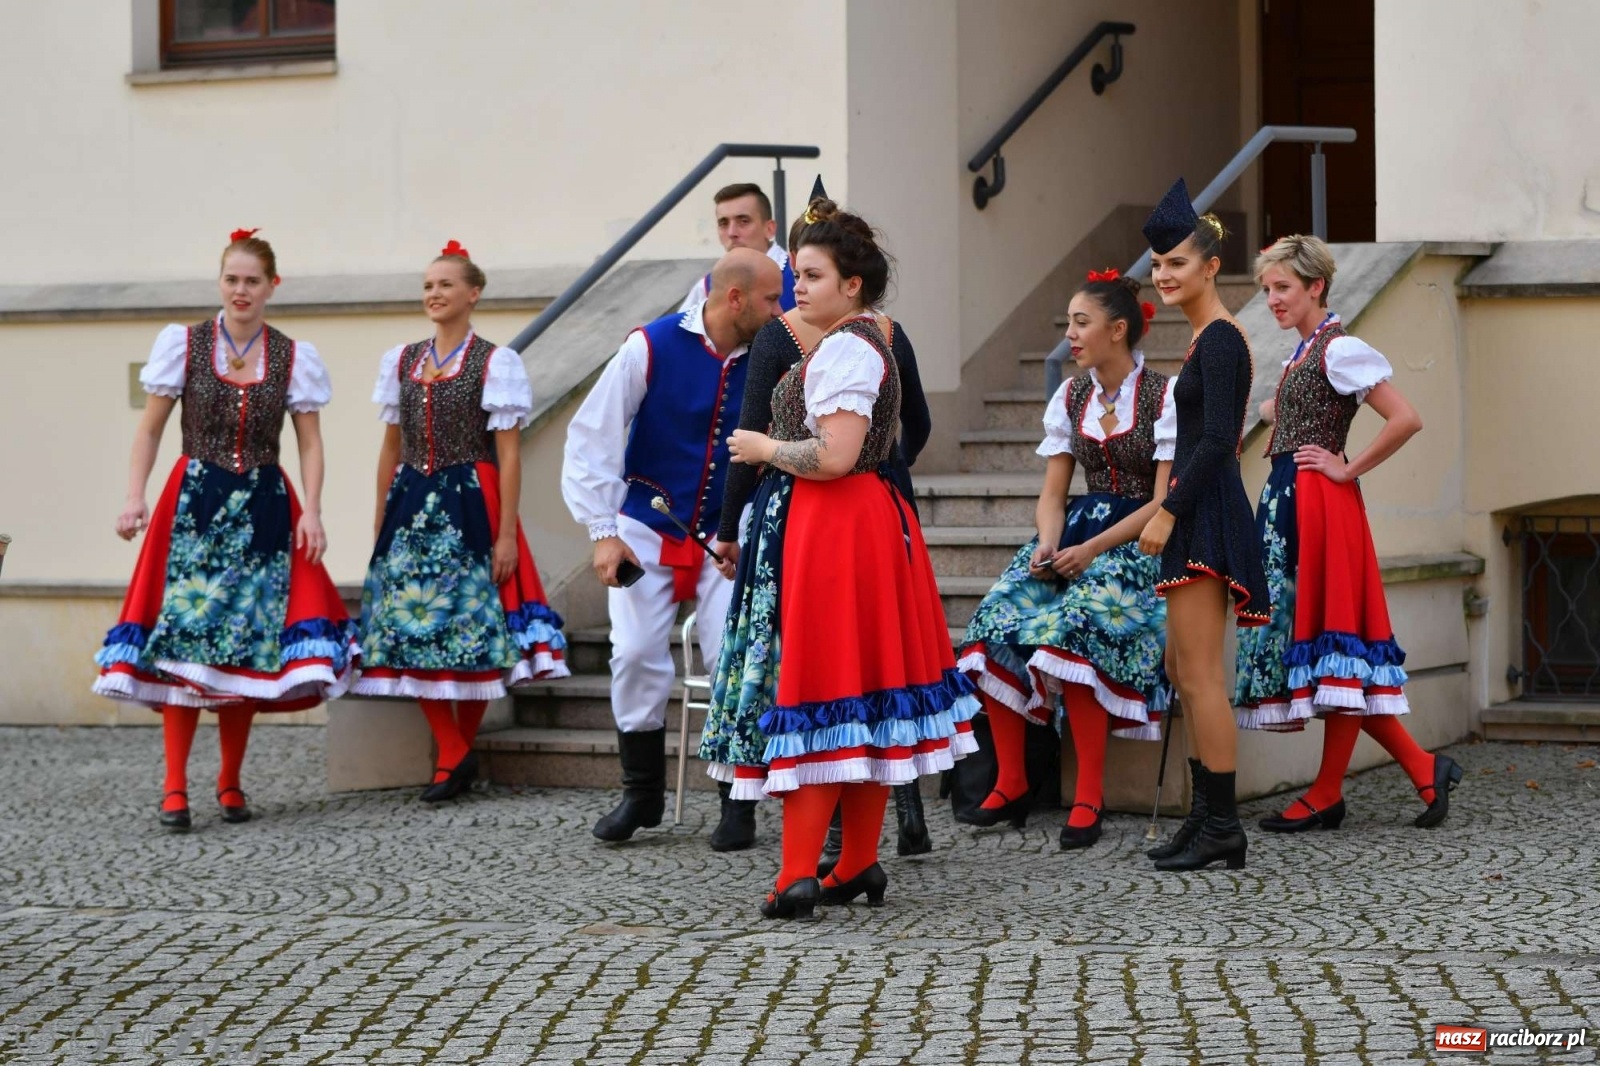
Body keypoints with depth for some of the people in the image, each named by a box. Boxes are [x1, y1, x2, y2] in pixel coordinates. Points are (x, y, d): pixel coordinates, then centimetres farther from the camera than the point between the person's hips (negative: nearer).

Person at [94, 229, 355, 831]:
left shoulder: (293, 357, 6)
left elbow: (309, 442, 5)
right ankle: (175, 788, -7)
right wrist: (135, 498, -7)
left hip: (263, 509, 2)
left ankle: (230, 784, 13)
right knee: (183, 633, -9)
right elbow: (150, 429, 4)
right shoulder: (182, 344, 3)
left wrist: (311, 511, -8)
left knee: (249, 639, 2)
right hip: (194, 503, -1)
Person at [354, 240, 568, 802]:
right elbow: (391, 448, 16)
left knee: (470, 624, -2)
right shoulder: (401, 361, 12)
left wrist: (506, 534, -11)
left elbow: (508, 455, -5)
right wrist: (380, 520, 12)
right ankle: (453, 756, 2)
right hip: (411, 505, 5)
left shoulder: (495, 363, -2)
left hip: (471, 503, -4)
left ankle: (461, 748, 12)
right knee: (410, 625, -3)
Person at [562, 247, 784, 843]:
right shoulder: (652, 348, -12)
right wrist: (603, 531, -13)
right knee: (637, 655, -5)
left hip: (726, 537, 1)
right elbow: (592, 437, -10)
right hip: (647, 530, -1)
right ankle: (641, 794, 12)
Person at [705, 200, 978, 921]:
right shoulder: (868, 343, 16)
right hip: (870, 521, 10)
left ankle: (797, 877, -11)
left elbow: (834, 456, -23)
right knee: (862, 690, 11)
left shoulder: (844, 350, -15)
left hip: (829, 530, -10)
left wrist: (764, 448, -10)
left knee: (810, 683, -10)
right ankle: (860, 863, 17)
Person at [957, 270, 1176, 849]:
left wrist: (1091, 549, -19)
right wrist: (1047, 543, -10)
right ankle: (1010, 785, -10)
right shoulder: (1070, 397, 12)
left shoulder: (1165, 396, -7)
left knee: (1071, 630, -32)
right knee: (996, 625, -19)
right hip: (1076, 531, 6)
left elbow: (1165, 501, -11)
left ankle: (1089, 798, -24)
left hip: (1139, 540, -6)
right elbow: (1052, 493, 11)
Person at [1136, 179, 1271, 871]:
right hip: (1196, 515, 11)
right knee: (1181, 667, 15)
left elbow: (1216, 441, -20)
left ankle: (1222, 831, -3)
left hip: (1207, 515, -11)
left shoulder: (1220, 340, -14)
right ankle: (1206, 815, 21)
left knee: (1198, 674, -8)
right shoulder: (1207, 335, 15)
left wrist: (1168, 513, -17)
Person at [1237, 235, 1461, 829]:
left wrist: (1347, 469, -13)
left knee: (1329, 637, -5)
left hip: (1322, 504, -10)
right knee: (1293, 627, 7)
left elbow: (1405, 420, -18)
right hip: (1286, 502, 10)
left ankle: (1327, 795, -1)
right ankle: (1422, 768, 10)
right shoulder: (1303, 353, 17)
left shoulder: (1340, 349, -9)